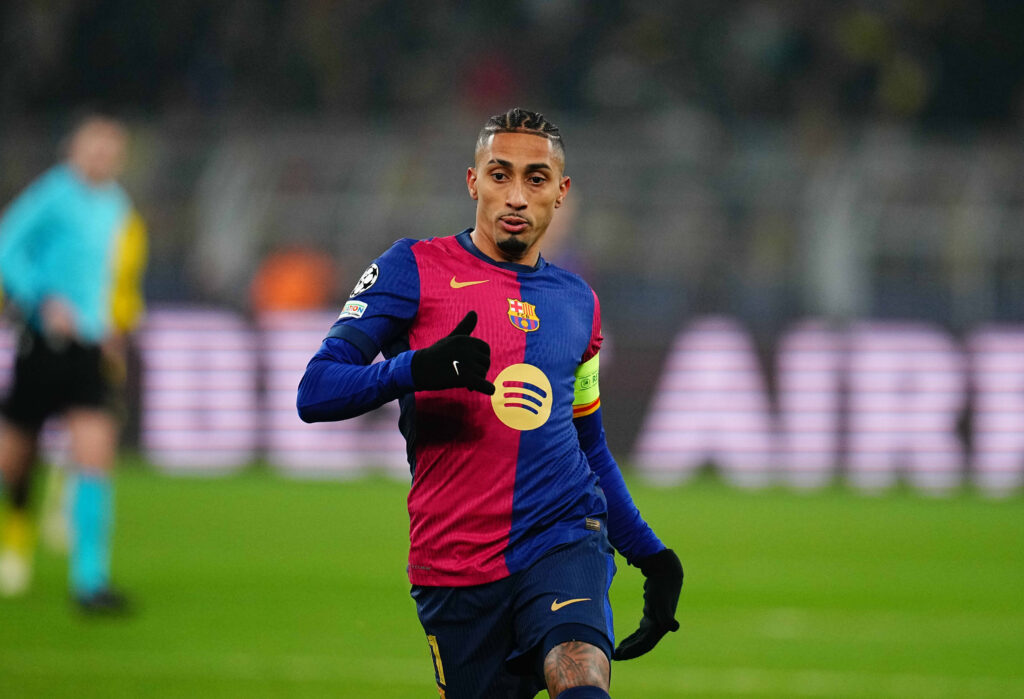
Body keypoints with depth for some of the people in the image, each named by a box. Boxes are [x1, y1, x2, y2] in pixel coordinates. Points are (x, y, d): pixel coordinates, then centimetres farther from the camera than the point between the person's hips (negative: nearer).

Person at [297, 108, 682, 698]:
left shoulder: (577, 302, 17)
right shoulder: (416, 269, 3)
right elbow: (316, 392, -5)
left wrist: (652, 556, 24)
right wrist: (417, 370, -23)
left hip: (566, 539, 1)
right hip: (455, 569, -1)